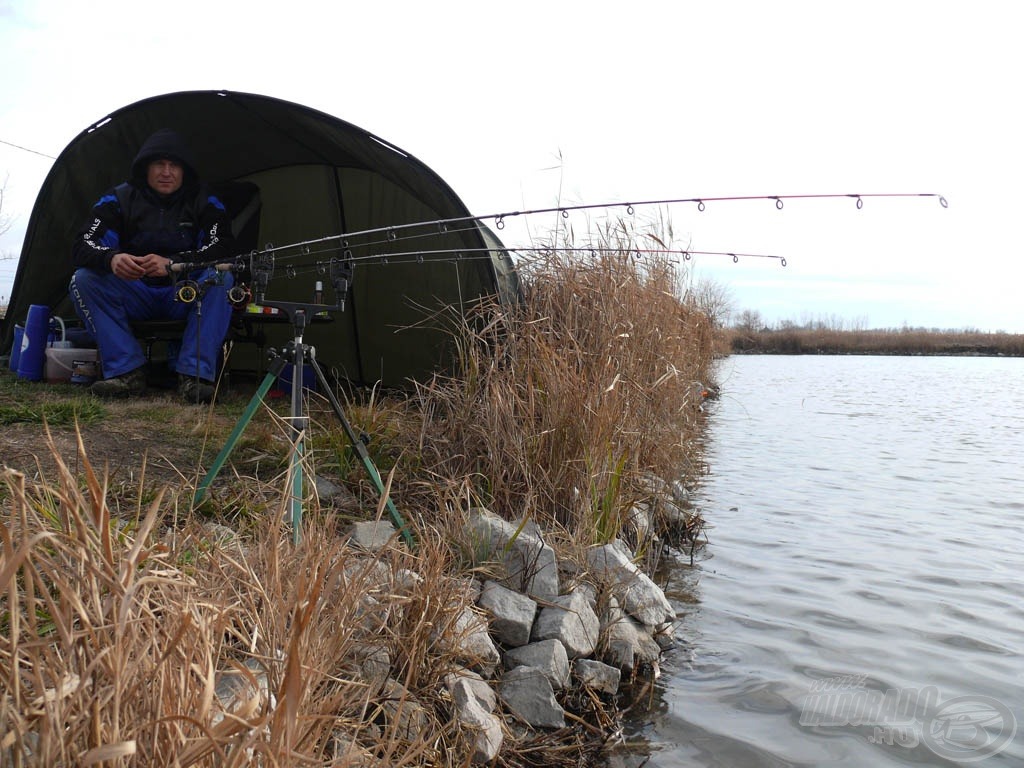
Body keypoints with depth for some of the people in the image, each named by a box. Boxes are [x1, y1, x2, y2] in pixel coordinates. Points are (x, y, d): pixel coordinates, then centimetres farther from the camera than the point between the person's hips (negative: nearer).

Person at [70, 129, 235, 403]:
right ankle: (128, 372, -25)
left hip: (186, 297, -2)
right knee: (84, 280, -22)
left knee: (221, 278, -31)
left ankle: (195, 375, -33)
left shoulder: (205, 202, -6)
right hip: (135, 296, 2)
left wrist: (172, 264, -37)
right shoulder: (119, 199, -4)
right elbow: (82, 246, -14)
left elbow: (220, 250, -20)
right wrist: (111, 259, -40)